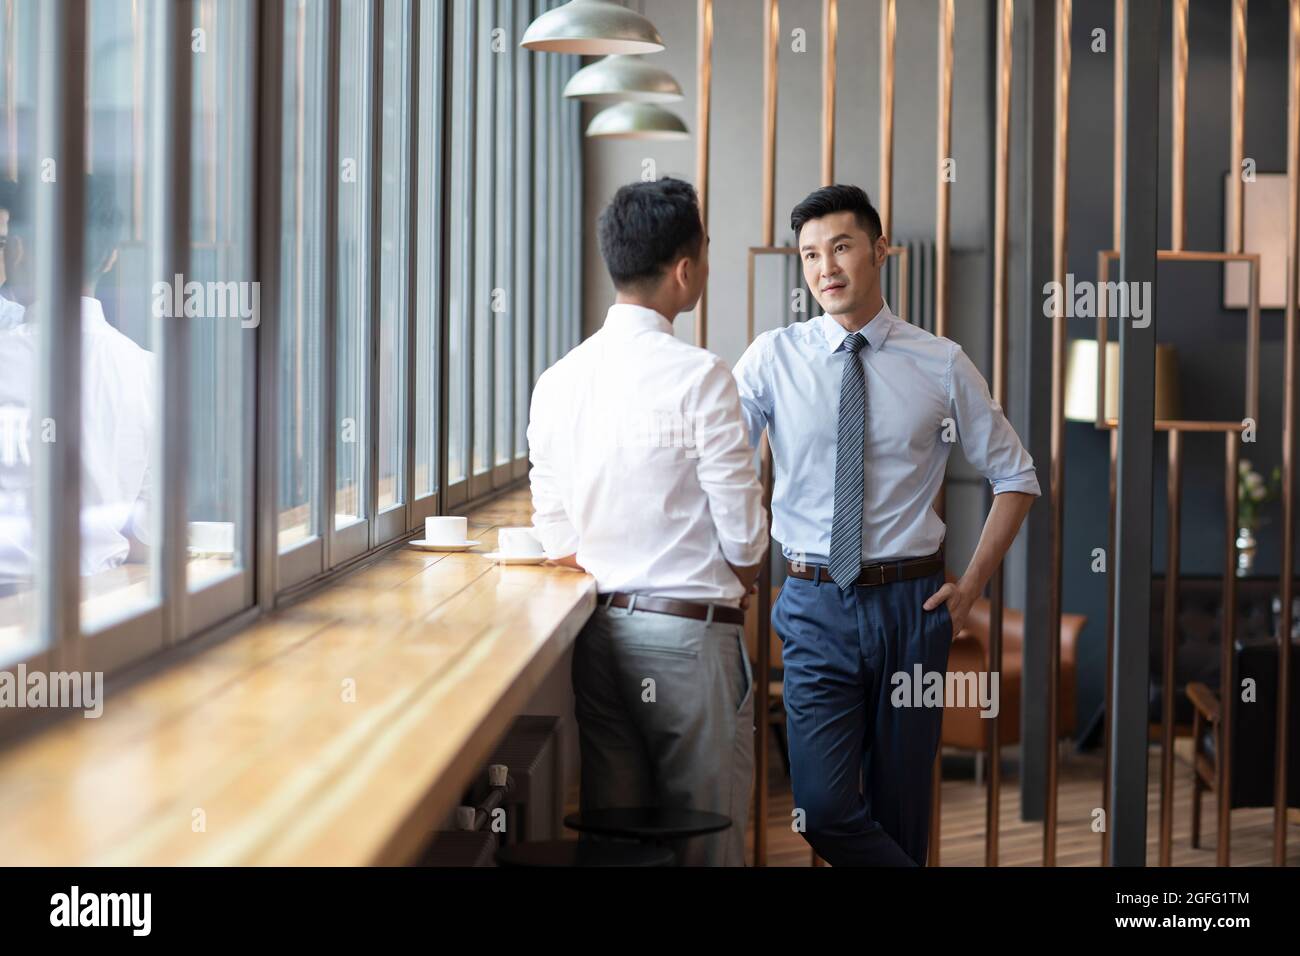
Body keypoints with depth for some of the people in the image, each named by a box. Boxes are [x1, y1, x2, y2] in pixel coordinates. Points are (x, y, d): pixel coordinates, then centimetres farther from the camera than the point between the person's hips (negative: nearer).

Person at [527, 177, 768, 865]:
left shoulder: (556, 382, 4)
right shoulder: (699, 376, -13)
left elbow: (557, 541, 9)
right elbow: (745, 537, -10)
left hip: (598, 629, 6)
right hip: (691, 630, -6)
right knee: (707, 841, 5)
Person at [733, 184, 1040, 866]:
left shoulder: (942, 364, 2)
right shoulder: (773, 359, 1)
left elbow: (1016, 477, 10)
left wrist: (971, 585, 4)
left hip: (912, 604, 0)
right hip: (815, 605, 0)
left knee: (901, 808, 9)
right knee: (824, 807, -10)